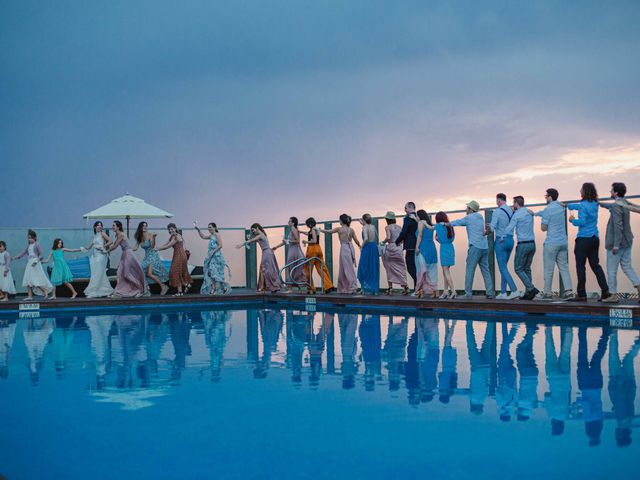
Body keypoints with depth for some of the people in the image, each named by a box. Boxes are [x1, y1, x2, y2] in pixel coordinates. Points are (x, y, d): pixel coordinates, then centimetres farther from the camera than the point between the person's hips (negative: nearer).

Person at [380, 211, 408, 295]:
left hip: (391, 248, -4)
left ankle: (390, 288, 8)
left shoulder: (388, 227, -4)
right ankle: (404, 286, -3)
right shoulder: (399, 227, 10)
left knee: (390, 269, 7)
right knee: (401, 268, 9)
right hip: (399, 249, 4)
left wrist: (383, 242, -2)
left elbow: (388, 237, -19)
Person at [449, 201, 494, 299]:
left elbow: (456, 222, 11)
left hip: (475, 247, -7)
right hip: (485, 247, 7)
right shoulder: (481, 217, 17)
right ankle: (490, 293, 1)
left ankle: (468, 293, -7)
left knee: (470, 270, -4)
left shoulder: (468, 218, -1)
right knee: (485, 271, 7)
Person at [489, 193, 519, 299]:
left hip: (501, 241, -7)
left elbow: (492, 228, -17)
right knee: (504, 267, 15)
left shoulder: (497, 212, -14)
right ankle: (503, 293, 14)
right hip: (510, 240, 7)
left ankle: (514, 291, -15)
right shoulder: (512, 210, 6)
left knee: (503, 268, -4)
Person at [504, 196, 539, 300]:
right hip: (532, 244, 7)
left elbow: (509, 230, -14)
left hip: (523, 244, -7)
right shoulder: (529, 213, 12)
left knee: (519, 269, 1)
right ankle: (528, 293, 8)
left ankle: (531, 288, -14)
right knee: (527, 269, 13)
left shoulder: (516, 215, -10)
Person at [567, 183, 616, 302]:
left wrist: (572, 220, 0)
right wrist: (565, 205, 37)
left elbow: (581, 222, -19)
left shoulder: (584, 205, -13)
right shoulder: (594, 204, 12)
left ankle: (581, 295, -1)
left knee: (580, 266, -2)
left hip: (583, 239, -8)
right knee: (595, 265, 9)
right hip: (595, 239, 8)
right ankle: (606, 292, 2)